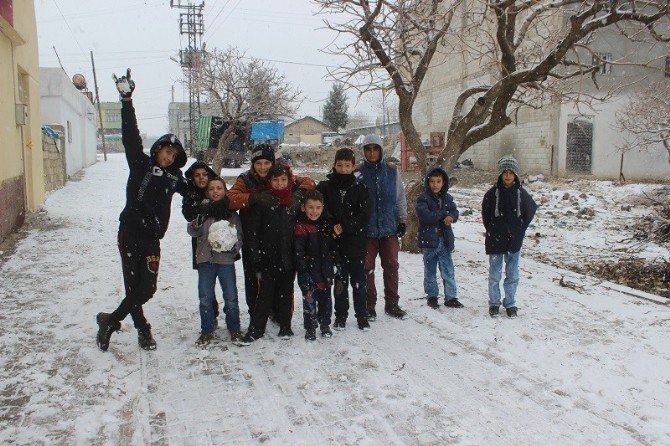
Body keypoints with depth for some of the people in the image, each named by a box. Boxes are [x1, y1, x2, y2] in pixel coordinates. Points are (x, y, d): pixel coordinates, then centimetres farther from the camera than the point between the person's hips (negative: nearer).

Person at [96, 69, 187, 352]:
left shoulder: (174, 177, 11)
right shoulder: (141, 164, 0)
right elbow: (131, 136, -11)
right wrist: (127, 100, -20)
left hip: (152, 238, 4)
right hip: (130, 233, -4)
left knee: (147, 288, -3)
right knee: (133, 286, -3)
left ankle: (111, 320, 15)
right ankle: (142, 330, 14)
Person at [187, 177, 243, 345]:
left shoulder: (232, 213, 4)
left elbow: (239, 235, 5)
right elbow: (192, 231, -2)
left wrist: (234, 247, -15)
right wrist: (196, 224, -24)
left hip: (226, 259, 0)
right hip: (205, 259, 1)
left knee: (231, 297, 3)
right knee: (205, 298, 4)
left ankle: (234, 328, 21)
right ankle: (207, 331, 19)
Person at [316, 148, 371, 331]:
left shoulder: (360, 188, 0)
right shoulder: (324, 187, 1)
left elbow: (365, 215, -5)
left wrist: (344, 226, -14)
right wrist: (330, 228, -13)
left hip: (356, 242, 0)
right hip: (335, 243, 0)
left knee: (358, 281, 6)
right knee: (340, 280, 8)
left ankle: (362, 316, 19)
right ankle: (340, 316, 21)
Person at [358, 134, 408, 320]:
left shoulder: (392, 172, 5)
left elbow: (400, 197, 12)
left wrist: (402, 219, 8)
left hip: (389, 228, 2)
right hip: (366, 229, -2)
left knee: (391, 266, 7)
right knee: (367, 267, 3)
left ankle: (392, 303, 20)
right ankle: (369, 305, 15)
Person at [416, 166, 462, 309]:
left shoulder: (447, 198, 8)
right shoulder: (423, 198, -7)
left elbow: (455, 213, 2)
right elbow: (424, 215, -21)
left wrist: (450, 217, -22)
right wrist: (444, 214, -14)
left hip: (444, 240, 3)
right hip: (429, 239, -3)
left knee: (448, 270, 5)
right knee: (430, 271, 9)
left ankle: (450, 297, 14)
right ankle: (432, 296, 21)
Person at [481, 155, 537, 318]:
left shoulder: (521, 193, -2)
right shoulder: (492, 193, -6)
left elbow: (530, 212, 11)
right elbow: (485, 215, 4)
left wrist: (520, 230, 6)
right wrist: (492, 231, 2)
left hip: (514, 240, 1)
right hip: (495, 241, -1)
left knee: (512, 275, 9)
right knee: (495, 275, 6)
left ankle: (510, 303, 23)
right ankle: (494, 303, 21)